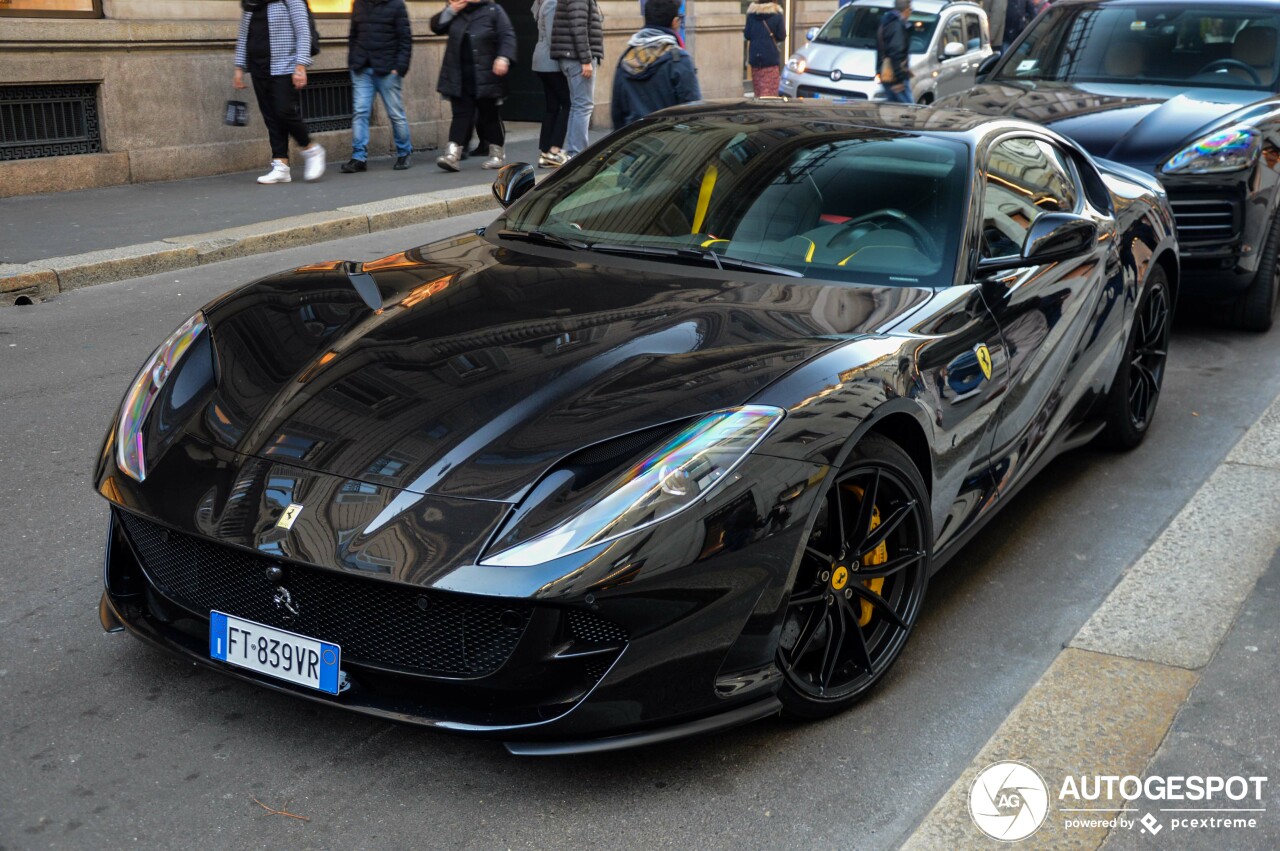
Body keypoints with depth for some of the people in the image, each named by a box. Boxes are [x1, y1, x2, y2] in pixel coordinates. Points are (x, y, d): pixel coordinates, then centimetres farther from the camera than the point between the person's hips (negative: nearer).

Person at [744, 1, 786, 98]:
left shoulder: (751, 13, 1)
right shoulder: (776, 14, -6)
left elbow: (747, 35, 2)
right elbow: (781, 36, -5)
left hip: (755, 56, 3)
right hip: (771, 57, -3)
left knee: (757, 88, 11)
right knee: (770, 89, -3)